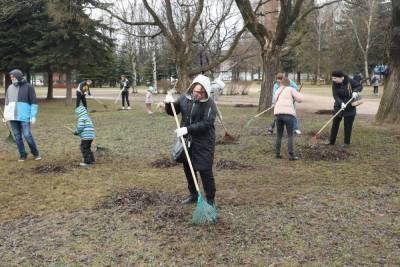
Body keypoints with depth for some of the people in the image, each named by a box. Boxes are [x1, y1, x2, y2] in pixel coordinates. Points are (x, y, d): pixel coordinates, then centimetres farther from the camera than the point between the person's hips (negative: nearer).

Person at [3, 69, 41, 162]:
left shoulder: (28, 87, -4)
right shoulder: (10, 88, 10)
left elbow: (34, 102, -5)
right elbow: (7, 102, 17)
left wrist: (33, 116, -11)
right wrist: (5, 115, 11)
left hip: (24, 116, -5)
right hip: (12, 116, 5)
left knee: (27, 135, -8)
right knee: (17, 136, 4)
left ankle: (35, 153, 9)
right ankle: (23, 155, 13)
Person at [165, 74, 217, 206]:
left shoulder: (209, 104, -15)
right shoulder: (184, 98, 2)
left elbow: (206, 124, -23)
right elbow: (172, 112, 12)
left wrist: (187, 129, -28)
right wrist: (169, 103, -9)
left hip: (203, 143, -6)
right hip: (187, 141, 6)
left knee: (205, 171, -3)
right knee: (188, 169, 16)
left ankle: (210, 200, 11)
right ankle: (193, 195, 34)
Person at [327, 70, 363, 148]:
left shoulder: (350, 81, -17)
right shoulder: (334, 84, -11)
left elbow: (360, 86, -5)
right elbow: (335, 96, -18)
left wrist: (355, 91, -26)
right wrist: (341, 103, -35)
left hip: (350, 107, -3)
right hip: (339, 106, 3)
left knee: (347, 125, 4)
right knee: (335, 123, 9)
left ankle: (346, 143, 17)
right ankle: (331, 141, 22)